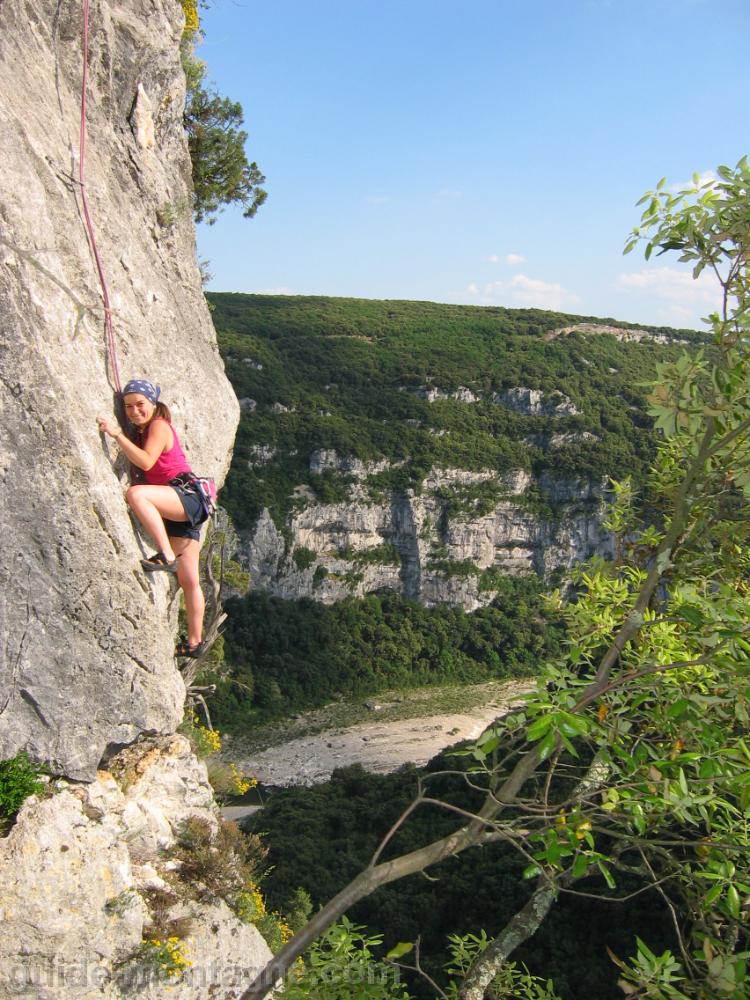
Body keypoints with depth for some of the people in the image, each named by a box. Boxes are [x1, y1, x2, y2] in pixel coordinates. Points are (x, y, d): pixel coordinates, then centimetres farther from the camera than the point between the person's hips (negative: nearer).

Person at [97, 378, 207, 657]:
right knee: (189, 582, 10)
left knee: (136, 494, -36)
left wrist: (118, 434, -24)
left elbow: (146, 461, -22)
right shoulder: (139, 432, 22)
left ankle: (167, 556, -32)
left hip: (187, 496, -9)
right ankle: (194, 642, 16)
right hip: (175, 510, 9)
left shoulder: (159, 426, -6)